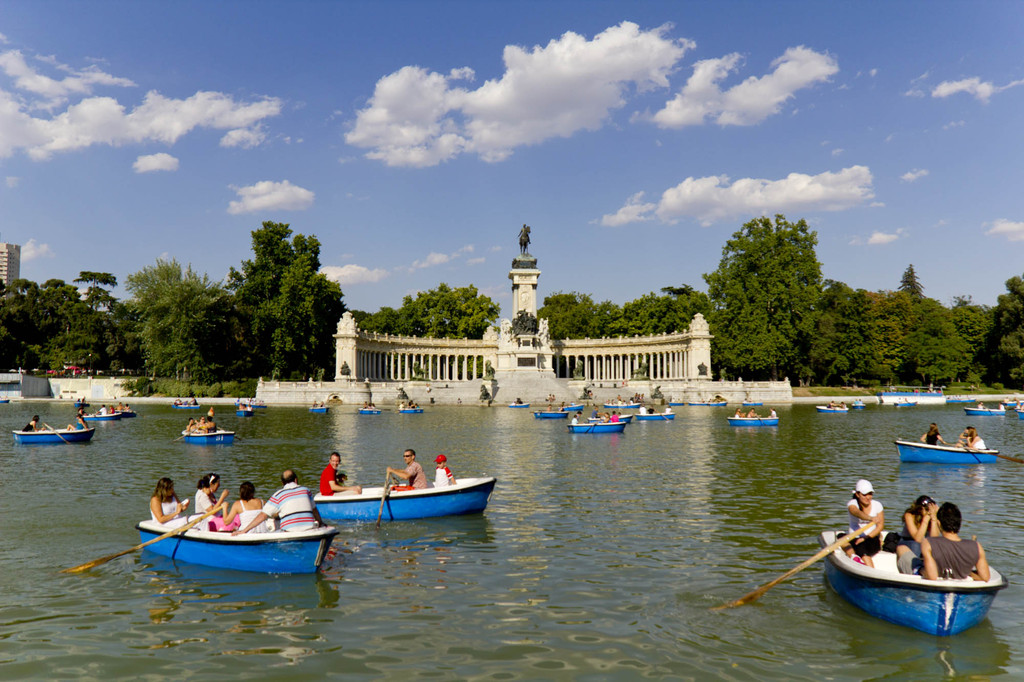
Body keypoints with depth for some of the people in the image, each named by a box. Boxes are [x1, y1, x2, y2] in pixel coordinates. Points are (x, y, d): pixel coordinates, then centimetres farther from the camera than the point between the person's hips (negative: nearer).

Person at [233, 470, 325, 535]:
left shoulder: (278, 495, 3)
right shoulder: (305, 490, 12)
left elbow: (262, 516, -1)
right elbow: (314, 511, 23)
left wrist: (244, 530, 4)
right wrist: (320, 522, 42)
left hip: (289, 533, -2)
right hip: (310, 530, 2)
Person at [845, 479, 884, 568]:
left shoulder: (877, 505, 2)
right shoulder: (852, 504, -5)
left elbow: (880, 526, -3)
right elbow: (858, 513, -29)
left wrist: (866, 538, -16)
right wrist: (870, 518, -50)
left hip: (873, 539, 0)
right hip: (855, 538, 0)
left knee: (862, 549, -35)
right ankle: (854, 557, -53)